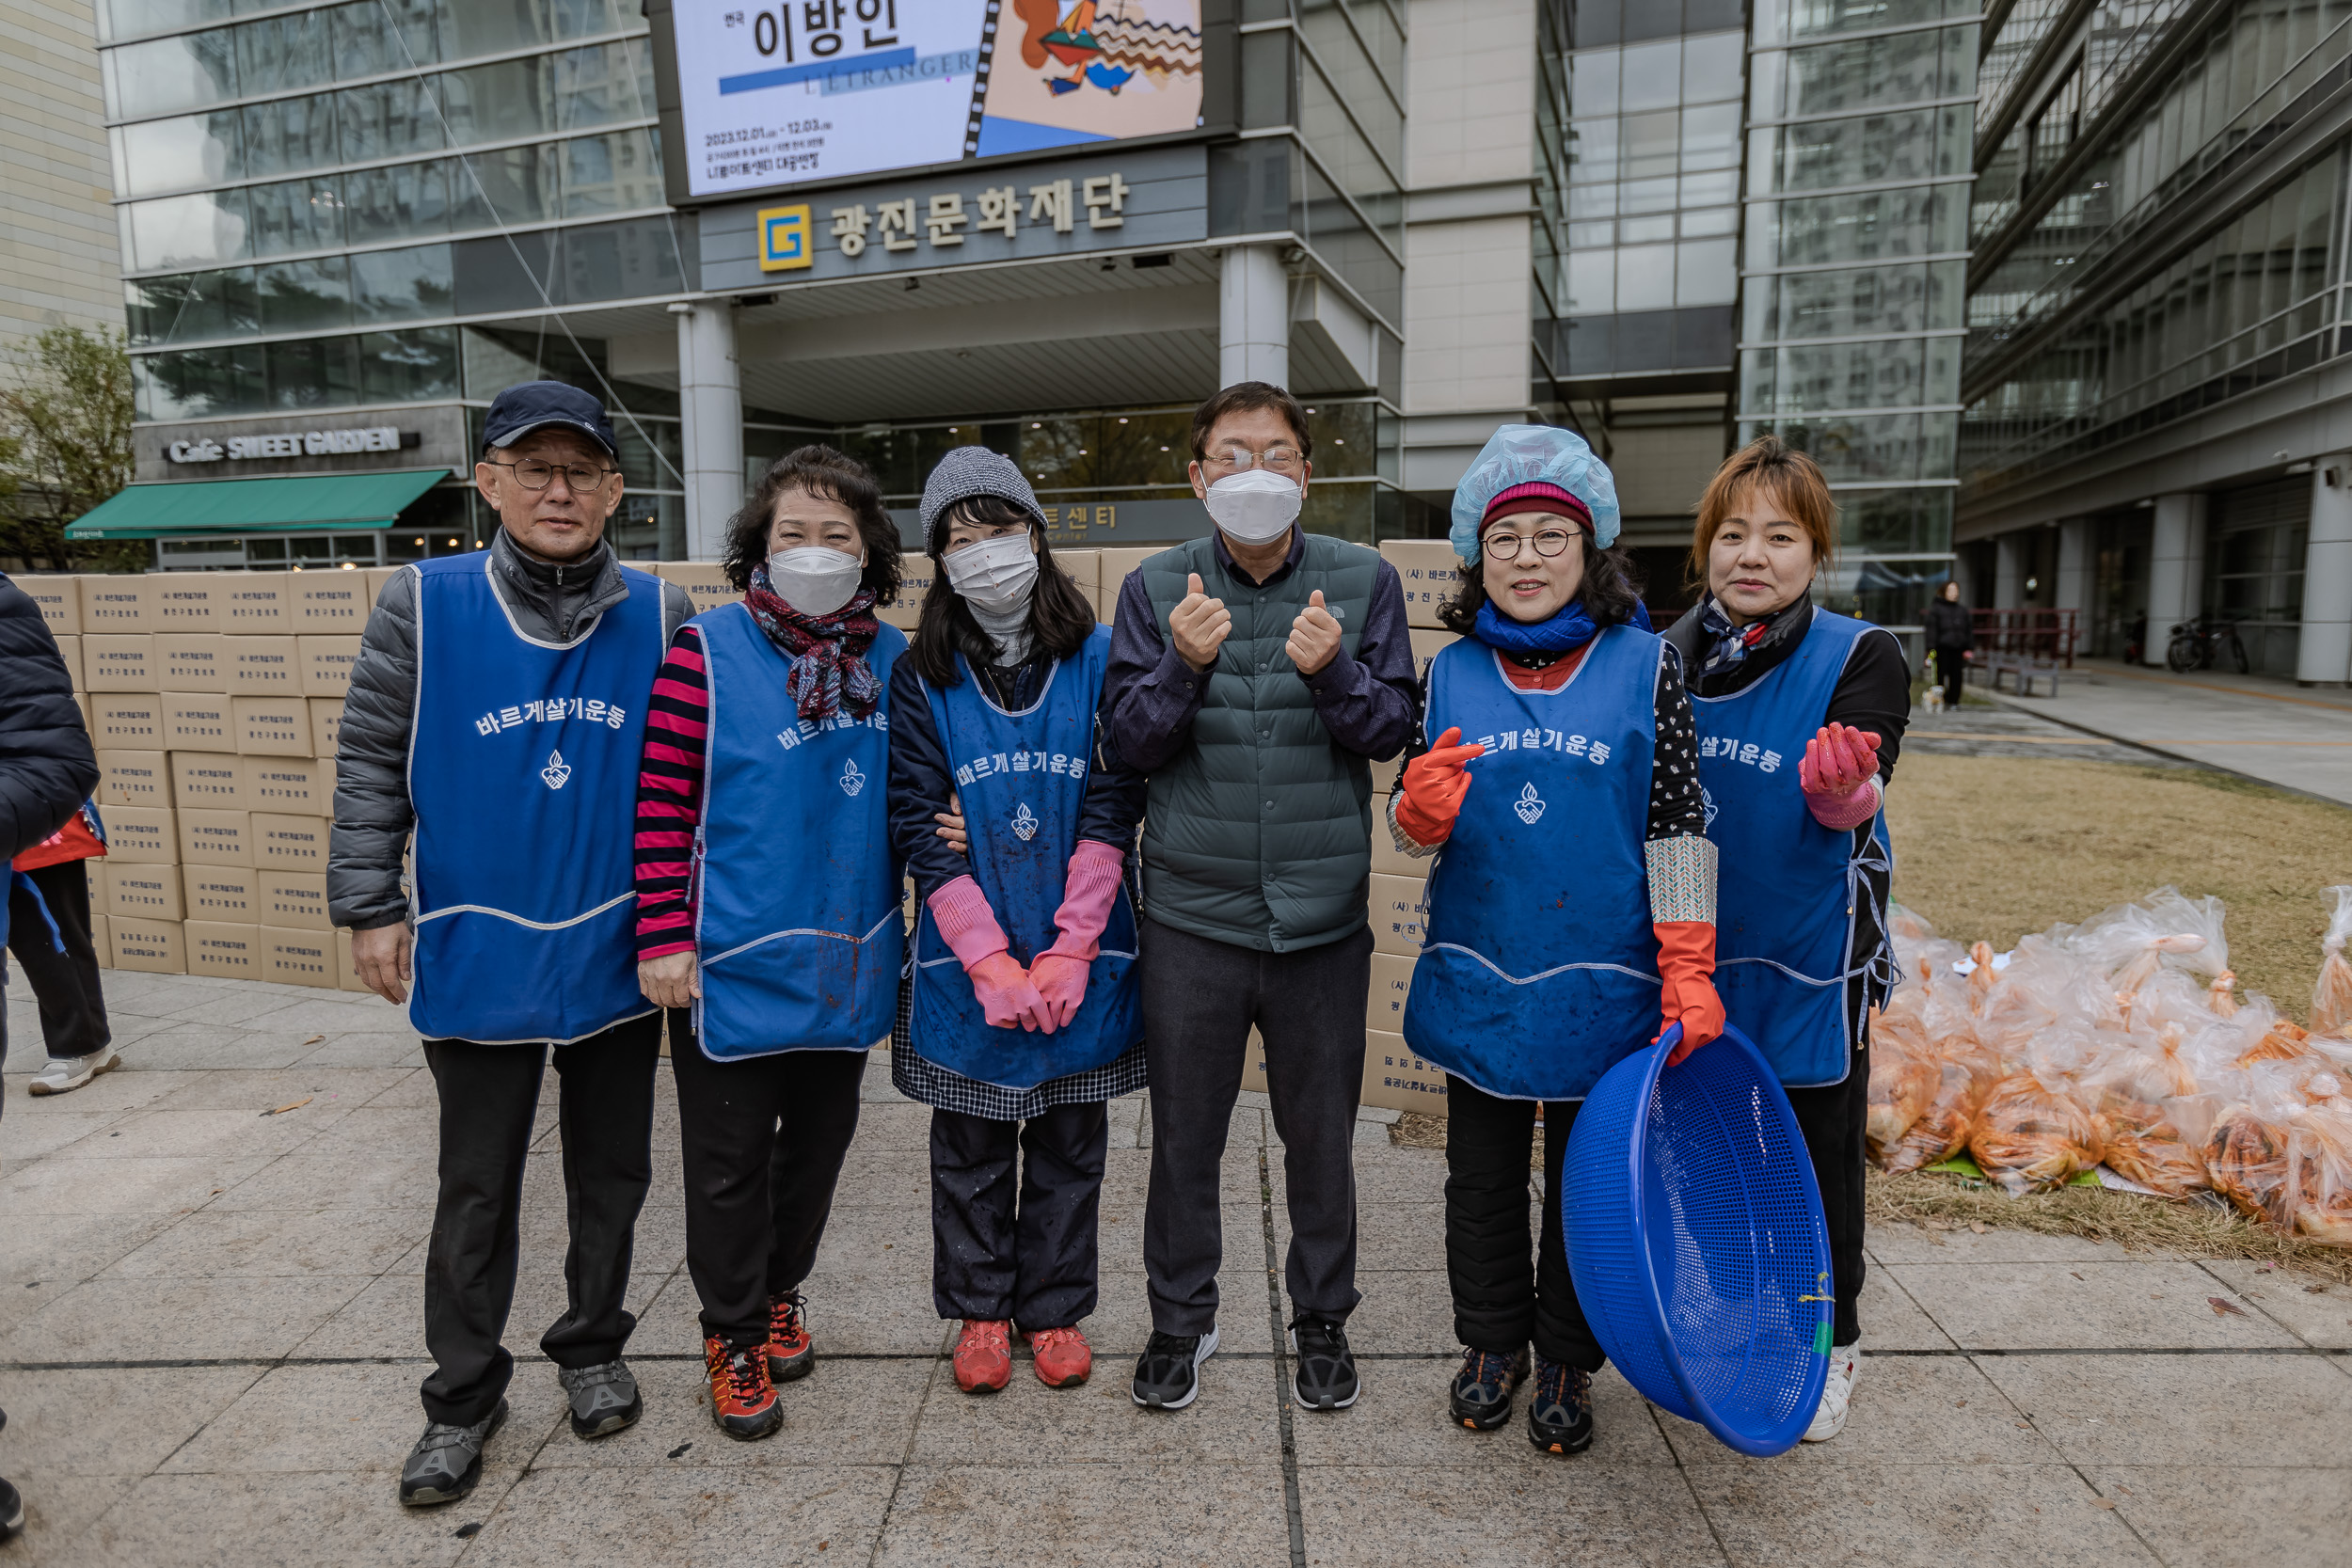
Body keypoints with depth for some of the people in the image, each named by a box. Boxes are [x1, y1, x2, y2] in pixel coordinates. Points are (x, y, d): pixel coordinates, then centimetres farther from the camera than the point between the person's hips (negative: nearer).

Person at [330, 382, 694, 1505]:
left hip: (617, 957, 1)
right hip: (477, 956, -1)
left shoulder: (658, 614, -3)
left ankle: (591, 1348, 38)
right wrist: (369, 906, -2)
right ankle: (463, 1394, 31)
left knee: (611, 1172, 16)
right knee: (476, 1190, 12)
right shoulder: (423, 605, -6)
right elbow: (371, 764, 0)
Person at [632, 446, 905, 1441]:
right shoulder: (707, 652, -10)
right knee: (730, 1156, 9)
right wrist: (664, 937, -13)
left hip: (847, 962, 5)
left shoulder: (893, 660, 4)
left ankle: (780, 1292, 42)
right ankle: (735, 1335, 29)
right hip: (734, 962, -4)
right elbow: (662, 803, -11)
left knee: (820, 1137, 19)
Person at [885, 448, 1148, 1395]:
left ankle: (1055, 1309, 33)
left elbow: (1113, 810, -8)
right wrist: (992, 962, -14)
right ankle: (979, 1309, 35)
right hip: (964, 962, 0)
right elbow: (919, 826, -7)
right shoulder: (921, 678, -2)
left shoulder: (1097, 659, -3)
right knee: (970, 1145, 14)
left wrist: (1067, 954, -14)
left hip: (1080, 958, 0)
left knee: (1069, 1141, 13)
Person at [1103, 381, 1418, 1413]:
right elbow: (1130, 738, -3)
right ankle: (1181, 1318, 34)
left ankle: (1322, 1319, 35)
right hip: (1191, 910, 0)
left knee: (1321, 1135, 14)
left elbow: (1392, 729, -2)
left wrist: (1333, 672, -21)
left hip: (1323, 911, 0)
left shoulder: (1364, 581, 1)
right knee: (1184, 1133, 13)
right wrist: (1184, 665, -21)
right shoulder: (1156, 588, 2)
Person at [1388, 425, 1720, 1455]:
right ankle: (1492, 1342, 38)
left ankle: (1567, 1363, 36)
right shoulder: (1452, 673, 1)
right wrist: (1421, 809, -19)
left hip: (1602, 984, -2)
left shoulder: (1646, 666, -5)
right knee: (1483, 1175, 16)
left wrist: (1689, 971, -9)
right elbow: (1415, 829, 6)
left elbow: (1678, 825, -5)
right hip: (1478, 978, 2)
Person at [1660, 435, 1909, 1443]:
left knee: (1813, 1150, 11)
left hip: (1811, 956, -3)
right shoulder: (1667, 660, -1)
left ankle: (1827, 1346, 34)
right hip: (1691, 951, 3)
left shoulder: (1861, 657, -9)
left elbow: (1851, 802, -25)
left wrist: (1842, 784, -46)